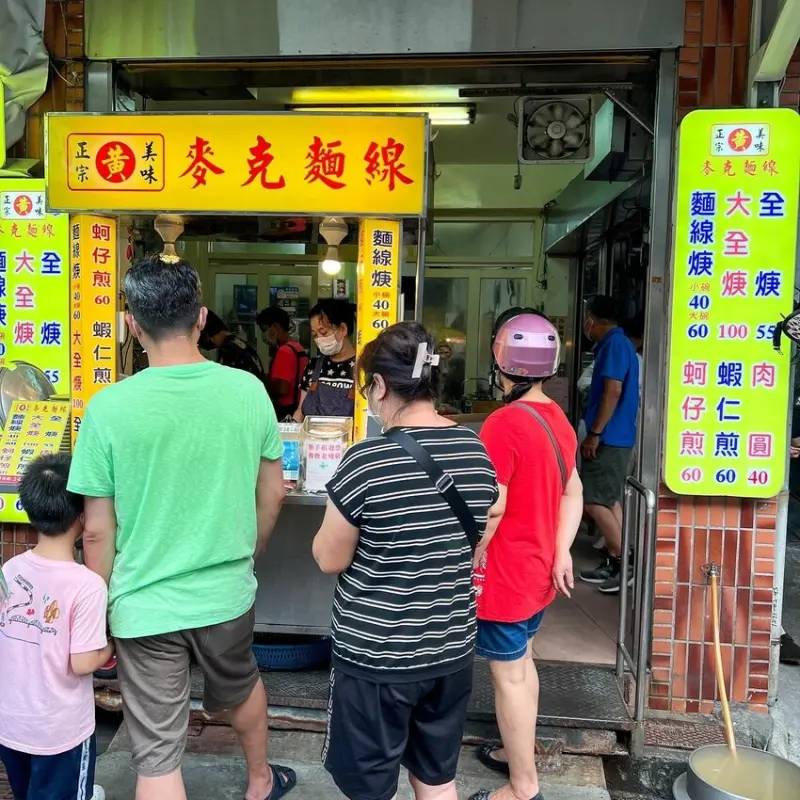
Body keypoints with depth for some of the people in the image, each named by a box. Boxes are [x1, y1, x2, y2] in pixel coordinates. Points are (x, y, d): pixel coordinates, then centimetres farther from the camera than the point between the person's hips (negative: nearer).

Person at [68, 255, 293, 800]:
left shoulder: (109, 408, -17)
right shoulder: (248, 390, -9)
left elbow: (98, 530, -10)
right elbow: (272, 494, 1)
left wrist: (99, 608, 5)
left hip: (146, 607, -3)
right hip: (228, 593, 4)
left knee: (157, 755, 13)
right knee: (241, 687, 31)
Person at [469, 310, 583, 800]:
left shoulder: (504, 423, -23)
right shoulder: (558, 419, 4)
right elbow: (573, 493, 9)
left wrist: (466, 566, -11)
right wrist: (561, 553, 6)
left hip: (506, 574, -8)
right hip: (540, 569, 9)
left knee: (508, 675, 5)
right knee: (523, 662, 22)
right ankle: (517, 753, 39)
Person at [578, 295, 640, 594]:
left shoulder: (614, 344, -14)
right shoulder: (616, 344, 17)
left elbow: (613, 392, -21)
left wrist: (594, 433, -20)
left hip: (609, 438, -10)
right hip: (615, 437, 10)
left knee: (593, 501, -8)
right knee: (609, 501, 13)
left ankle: (624, 563, -2)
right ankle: (613, 563, 19)